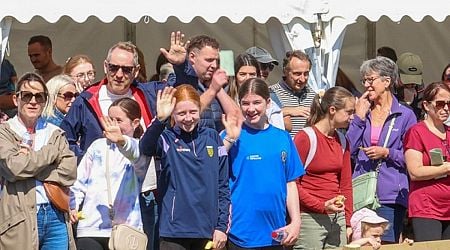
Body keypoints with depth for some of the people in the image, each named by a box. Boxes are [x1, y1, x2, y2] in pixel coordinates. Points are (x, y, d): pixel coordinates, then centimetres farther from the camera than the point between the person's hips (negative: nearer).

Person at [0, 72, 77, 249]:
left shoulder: (55, 133, 15)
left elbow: (69, 172, 0)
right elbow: (14, 167, -14)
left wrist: (30, 160, -6)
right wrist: (51, 151, -4)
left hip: (56, 215, 3)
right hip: (21, 219, -3)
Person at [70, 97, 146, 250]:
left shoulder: (139, 148, 3)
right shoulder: (98, 146, 17)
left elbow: (137, 154, -23)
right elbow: (80, 181, 18)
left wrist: (122, 141, -45)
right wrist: (73, 205, 1)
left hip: (126, 229, -3)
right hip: (90, 227, 3)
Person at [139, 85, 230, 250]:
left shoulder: (212, 138, 7)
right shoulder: (167, 139, -1)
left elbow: (223, 185, 9)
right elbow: (145, 148, -25)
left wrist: (222, 226, 4)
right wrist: (160, 119, -40)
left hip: (208, 230, 3)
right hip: (174, 230, -3)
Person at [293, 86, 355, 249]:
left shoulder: (342, 141, 12)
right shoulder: (305, 137, -8)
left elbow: (346, 184, 16)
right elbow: (293, 184, -10)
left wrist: (348, 222, 11)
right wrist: (321, 206, -15)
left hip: (337, 218, 6)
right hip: (310, 217, -6)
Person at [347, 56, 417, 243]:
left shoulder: (405, 115, 2)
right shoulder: (361, 111, 13)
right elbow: (349, 151, 4)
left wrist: (387, 153, -11)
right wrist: (359, 117, 0)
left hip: (390, 196, -3)